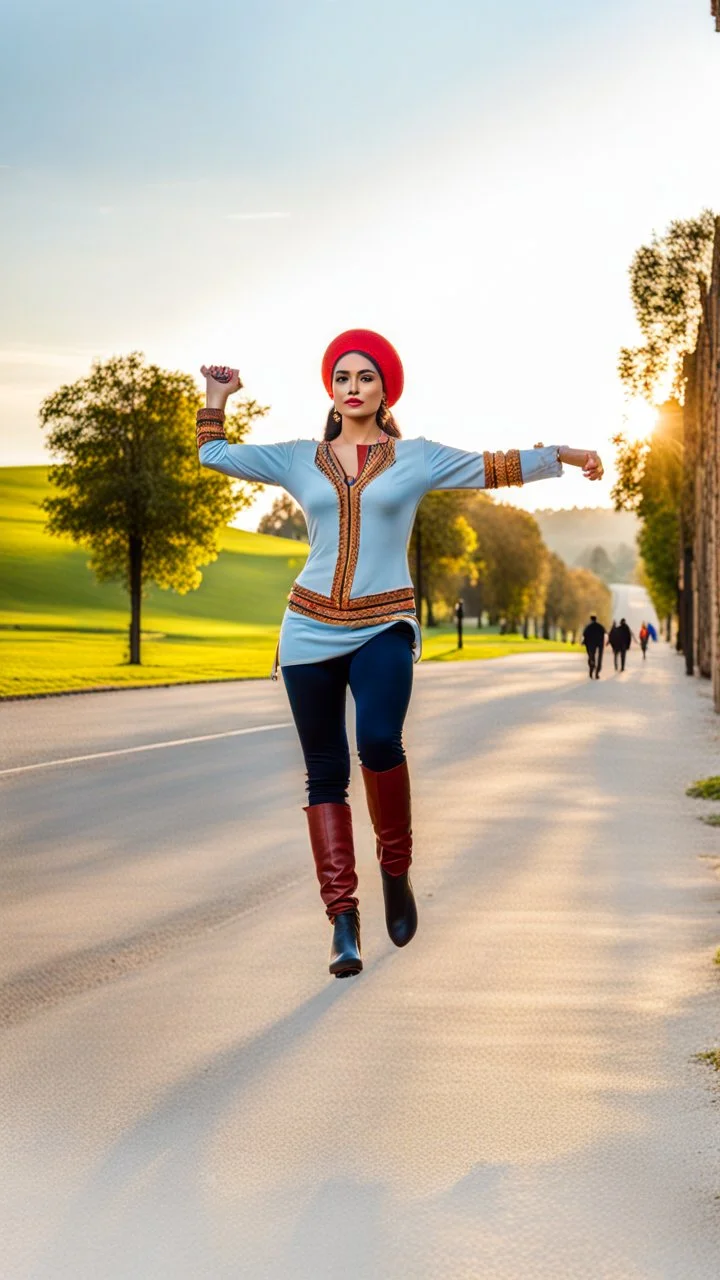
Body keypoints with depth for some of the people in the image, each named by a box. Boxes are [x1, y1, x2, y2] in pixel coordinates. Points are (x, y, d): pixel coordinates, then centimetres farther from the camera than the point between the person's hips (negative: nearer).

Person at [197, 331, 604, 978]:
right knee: (326, 774, 0)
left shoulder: (417, 457, 8)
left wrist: (564, 455, 7)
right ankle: (343, 920, 4)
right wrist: (219, 395, 23)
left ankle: (397, 869, -4)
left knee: (378, 740, -28)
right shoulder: (300, 459, 12)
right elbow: (215, 454, 20)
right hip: (311, 630, 2)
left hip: (384, 628, -2)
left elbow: (496, 467, 9)